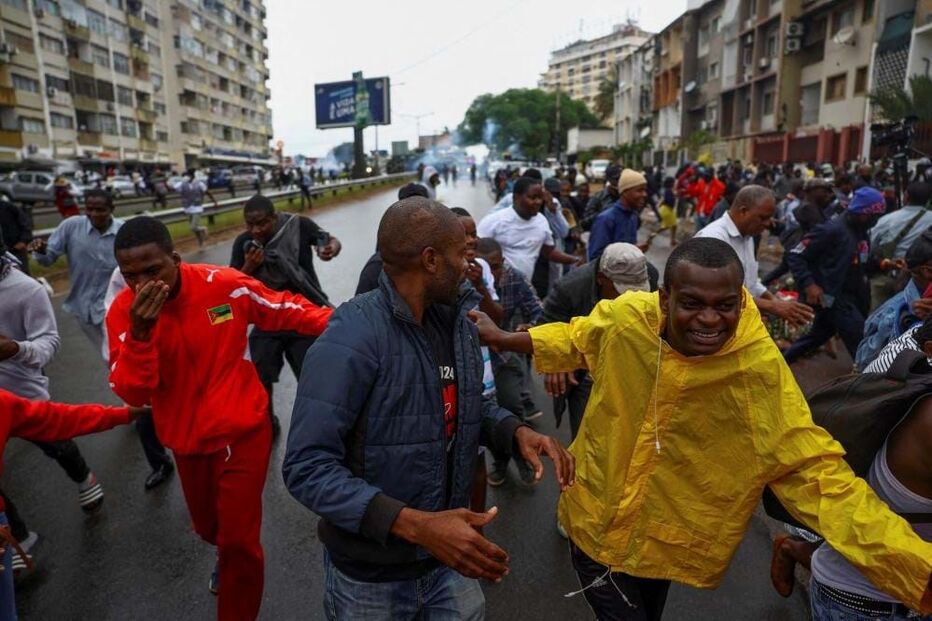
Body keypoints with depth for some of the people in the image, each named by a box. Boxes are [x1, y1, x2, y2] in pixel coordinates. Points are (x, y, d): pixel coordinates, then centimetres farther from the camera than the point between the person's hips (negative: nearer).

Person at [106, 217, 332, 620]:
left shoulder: (224, 285, -19)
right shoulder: (124, 312, -14)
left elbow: (286, 309, -6)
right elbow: (132, 394, -20)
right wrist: (140, 332, -35)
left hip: (242, 432, -3)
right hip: (186, 442, 3)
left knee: (239, 540, 2)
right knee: (209, 527, 26)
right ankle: (226, 557, 62)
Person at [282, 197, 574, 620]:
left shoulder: (457, 323, -2)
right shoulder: (350, 339, -26)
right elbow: (307, 467, -27)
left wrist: (516, 431, -9)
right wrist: (413, 524, -35)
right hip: (370, 573, -5)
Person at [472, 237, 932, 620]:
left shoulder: (760, 370, -24)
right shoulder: (625, 317, -20)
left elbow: (815, 472, -20)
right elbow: (579, 338, 3)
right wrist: (505, 339, 5)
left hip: (665, 546, 1)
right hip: (594, 524, 0)